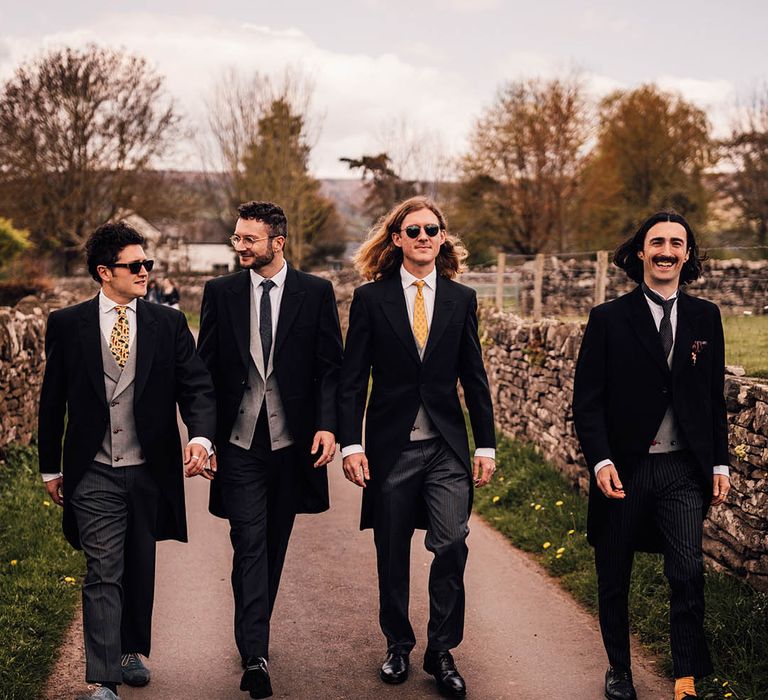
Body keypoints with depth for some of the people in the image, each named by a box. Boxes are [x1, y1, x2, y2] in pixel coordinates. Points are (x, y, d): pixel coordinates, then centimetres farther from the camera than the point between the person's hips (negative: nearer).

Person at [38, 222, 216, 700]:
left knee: (140, 569, 17)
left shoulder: (169, 324, 2)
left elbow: (197, 386, -3)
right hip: (94, 474, -2)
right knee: (103, 574, -5)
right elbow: (53, 400, 6)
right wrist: (51, 467, 8)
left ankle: (133, 651, 37)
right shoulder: (68, 325, 0)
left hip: (151, 470, 2)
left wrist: (201, 436, -23)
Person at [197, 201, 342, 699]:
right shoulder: (221, 293, 4)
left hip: (292, 438, 1)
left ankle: (254, 634, 31)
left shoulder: (316, 293, 1)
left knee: (274, 544, 13)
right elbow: (207, 369, 6)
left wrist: (328, 425, -11)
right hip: (239, 440, -1)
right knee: (250, 544, -7)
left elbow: (332, 365, 0)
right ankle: (255, 655, -8)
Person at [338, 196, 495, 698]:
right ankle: (399, 646, 26)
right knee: (393, 554, 9)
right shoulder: (371, 298, 0)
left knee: (451, 545, -9)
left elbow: (474, 378, 9)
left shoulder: (462, 299, 6)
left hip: (447, 447, 1)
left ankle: (442, 651, 6)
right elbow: (353, 379, 0)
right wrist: (351, 444, -8)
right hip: (391, 445, -1)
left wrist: (486, 445, 6)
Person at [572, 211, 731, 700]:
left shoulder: (705, 318, 7)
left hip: (684, 472, 1)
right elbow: (587, 401, -4)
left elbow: (716, 399, 12)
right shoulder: (609, 319, -1)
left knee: (689, 573, -13)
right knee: (614, 582, 11)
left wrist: (720, 464, 8)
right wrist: (600, 462, -14)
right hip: (624, 471, -1)